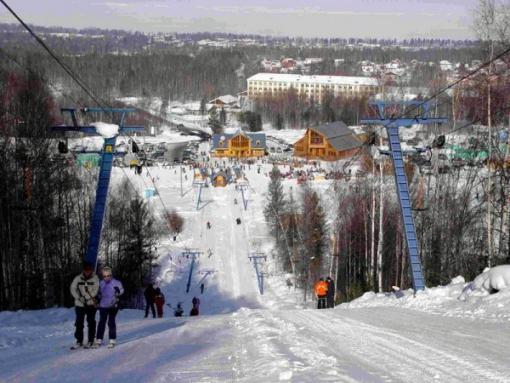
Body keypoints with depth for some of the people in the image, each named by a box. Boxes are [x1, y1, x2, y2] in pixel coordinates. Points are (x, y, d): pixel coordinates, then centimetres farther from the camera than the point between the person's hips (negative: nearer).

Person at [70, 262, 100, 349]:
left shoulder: (95, 278, -3)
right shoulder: (78, 278, 3)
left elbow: (95, 290, -10)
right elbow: (73, 289, 0)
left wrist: (87, 297, -18)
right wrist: (79, 298, -13)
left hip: (91, 304, -2)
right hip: (80, 304, 2)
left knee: (91, 322, 3)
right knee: (79, 323, 3)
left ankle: (90, 341, 11)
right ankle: (79, 341, 11)